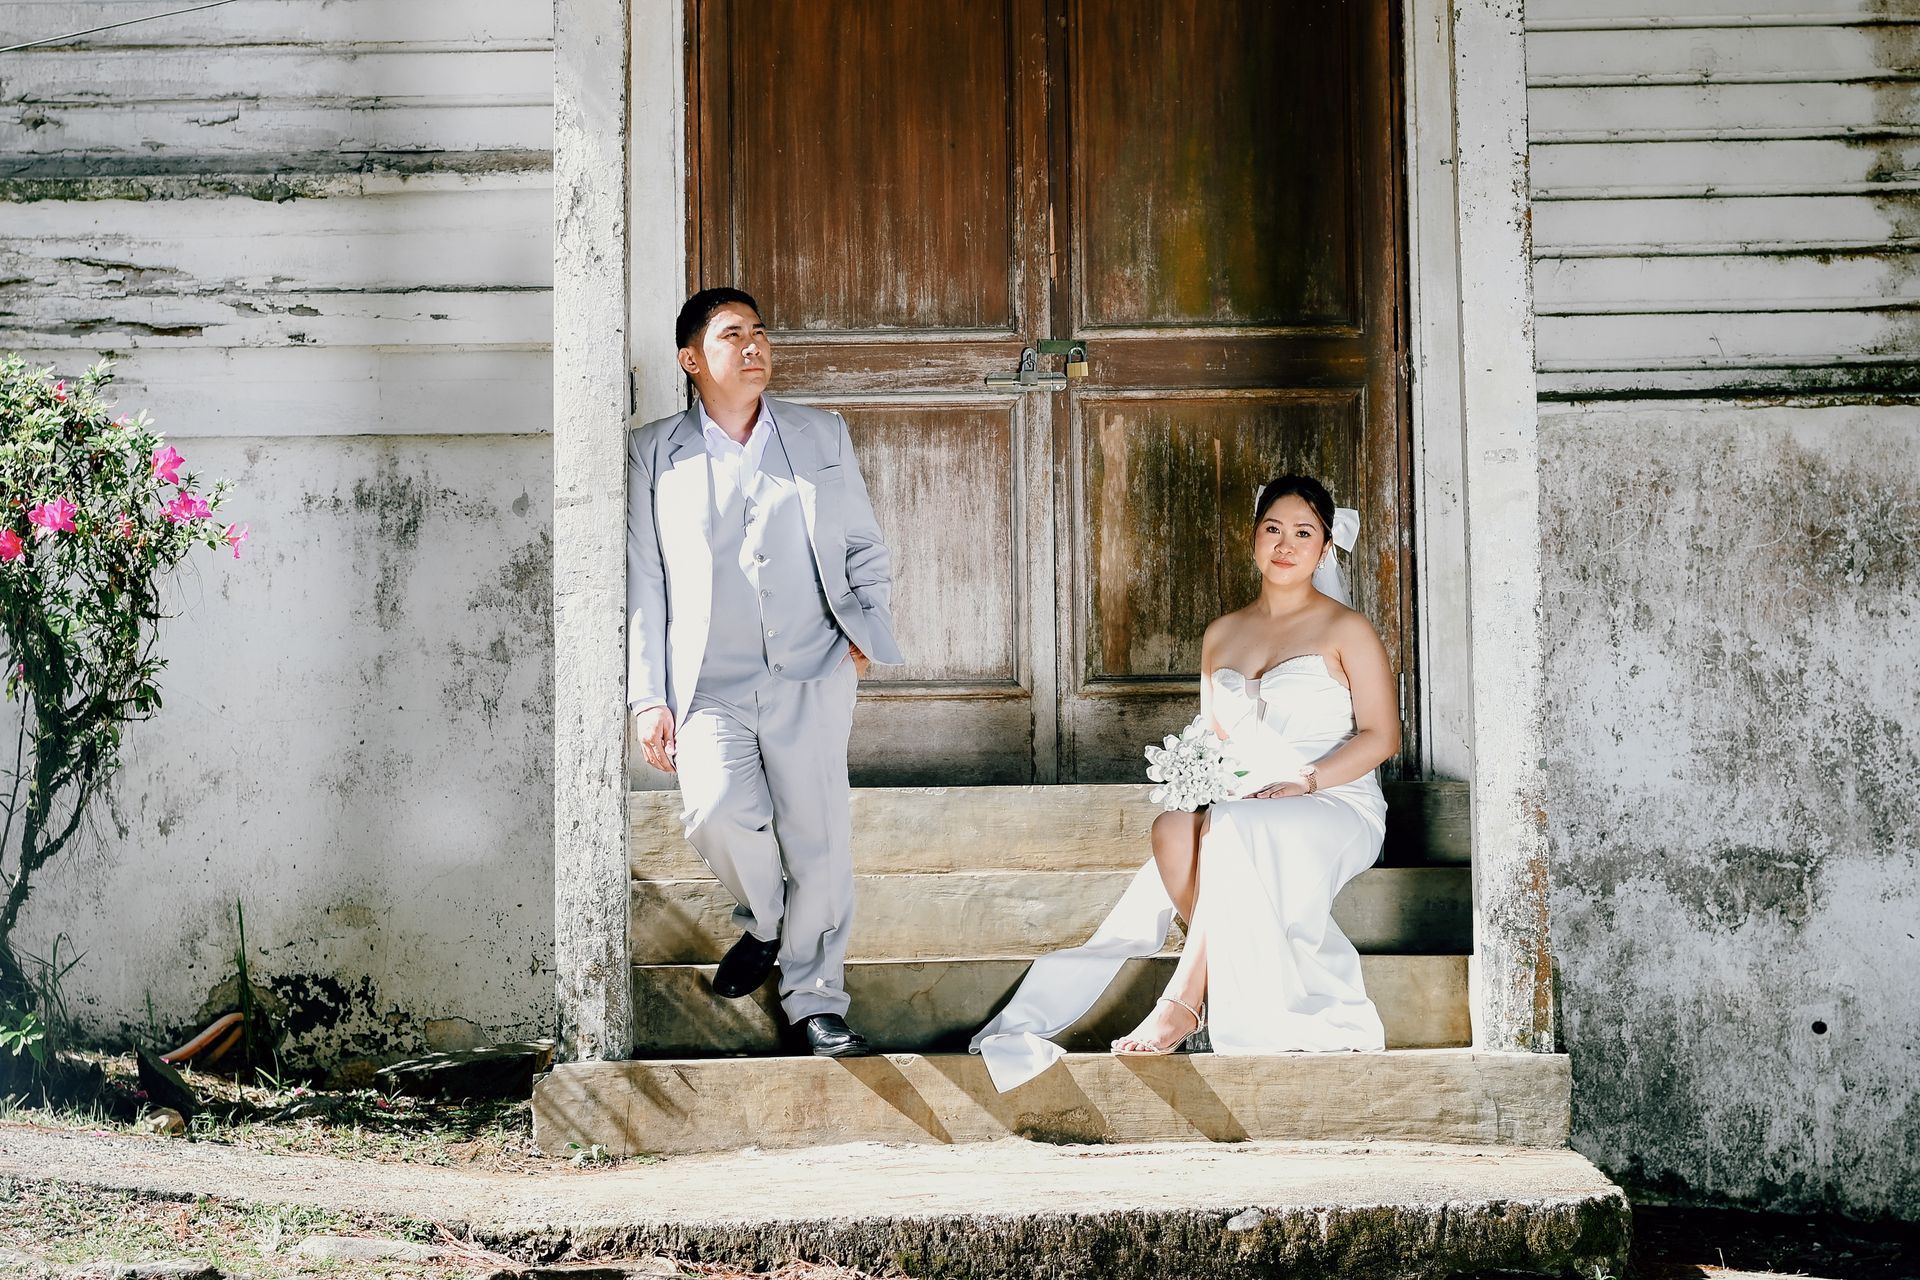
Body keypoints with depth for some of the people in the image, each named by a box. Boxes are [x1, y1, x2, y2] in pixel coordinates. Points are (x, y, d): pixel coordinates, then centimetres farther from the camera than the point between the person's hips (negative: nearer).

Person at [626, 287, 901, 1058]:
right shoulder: (653, 453, 7)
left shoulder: (822, 437, 13)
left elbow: (865, 548, 18)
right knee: (717, 811, -23)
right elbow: (643, 583, 6)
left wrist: (871, 628, 0)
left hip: (812, 677, 2)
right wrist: (648, 698, 0)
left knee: (817, 841, -1)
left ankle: (815, 998, 17)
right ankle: (763, 923, 9)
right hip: (710, 684, -1)